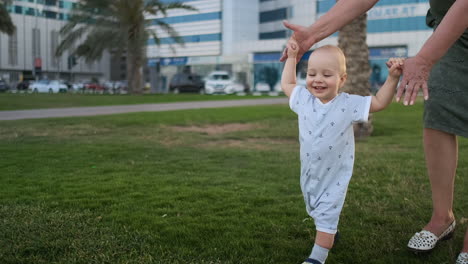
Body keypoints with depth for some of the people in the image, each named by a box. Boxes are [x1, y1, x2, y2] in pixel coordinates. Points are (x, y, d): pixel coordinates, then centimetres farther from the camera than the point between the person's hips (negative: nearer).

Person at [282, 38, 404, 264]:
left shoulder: (348, 104, -15)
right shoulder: (304, 99, -4)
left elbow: (379, 102, -9)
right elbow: (287, 84, 13)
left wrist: (392, 77, -20)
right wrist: (292, 57, 11)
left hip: (334, 175, -5)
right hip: (309, 173, 5)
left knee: (327, 216, -3)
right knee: (315, 210, 24)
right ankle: (330, 233, 50)